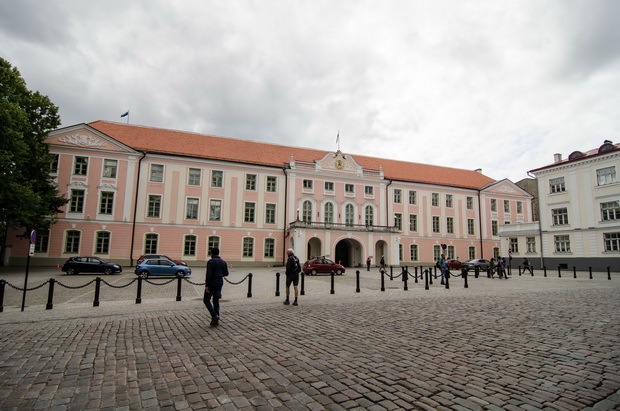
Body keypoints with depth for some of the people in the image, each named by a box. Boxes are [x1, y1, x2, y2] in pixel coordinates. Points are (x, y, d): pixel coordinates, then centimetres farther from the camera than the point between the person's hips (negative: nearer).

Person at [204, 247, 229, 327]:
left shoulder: (210, 262, -12)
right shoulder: (223, 262, 7)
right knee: (216, 301, 13)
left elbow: (208, 274, -18)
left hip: (212, 283, -6)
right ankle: (216, 320, 12)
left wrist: (207, 285, -17)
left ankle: (214, 316, -6)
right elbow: (226, 273, 11)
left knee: (206, 300, 8)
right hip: (220, 283, 6)